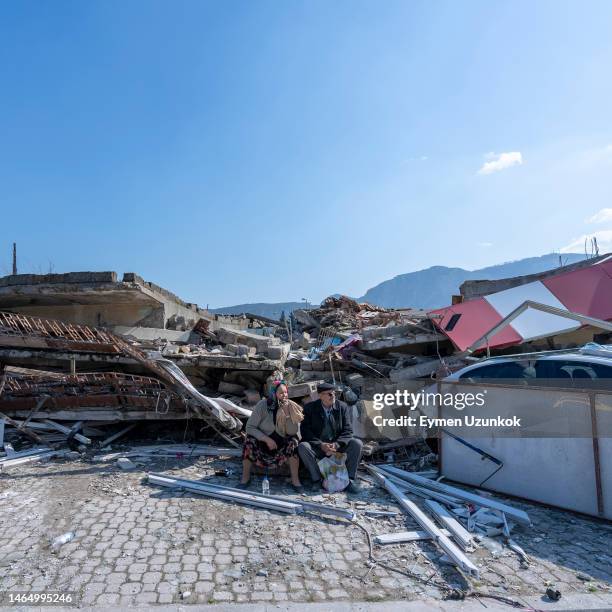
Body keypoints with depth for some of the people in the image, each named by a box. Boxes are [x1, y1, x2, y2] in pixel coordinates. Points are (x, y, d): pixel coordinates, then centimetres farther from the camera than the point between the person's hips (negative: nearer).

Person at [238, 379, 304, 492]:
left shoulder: (292, 407, -12)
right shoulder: (262, 405, -17)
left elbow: (292, 432, -18)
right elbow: (250, 427, -18)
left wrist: (287, 414, -31)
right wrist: (267, 439, -28)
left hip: (282, 444, 1)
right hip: (263, 441, -1)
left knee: (293, 441, -27)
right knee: (250, 440, -29)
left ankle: (295, 480, -15)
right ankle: (245, 477, -10)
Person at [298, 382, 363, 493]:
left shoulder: (342, 407, -2)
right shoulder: (310, 408, -5)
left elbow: (348, 430, -4)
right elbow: (305, 431, -10)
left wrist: (336, 444, -22)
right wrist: (321, 445, -23)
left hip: (338, 446, 1)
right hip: (318, 447, -1)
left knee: (357, 443, -23)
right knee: (302, 446, -29)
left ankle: (350, 479, -12)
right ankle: (316, 479, -16)